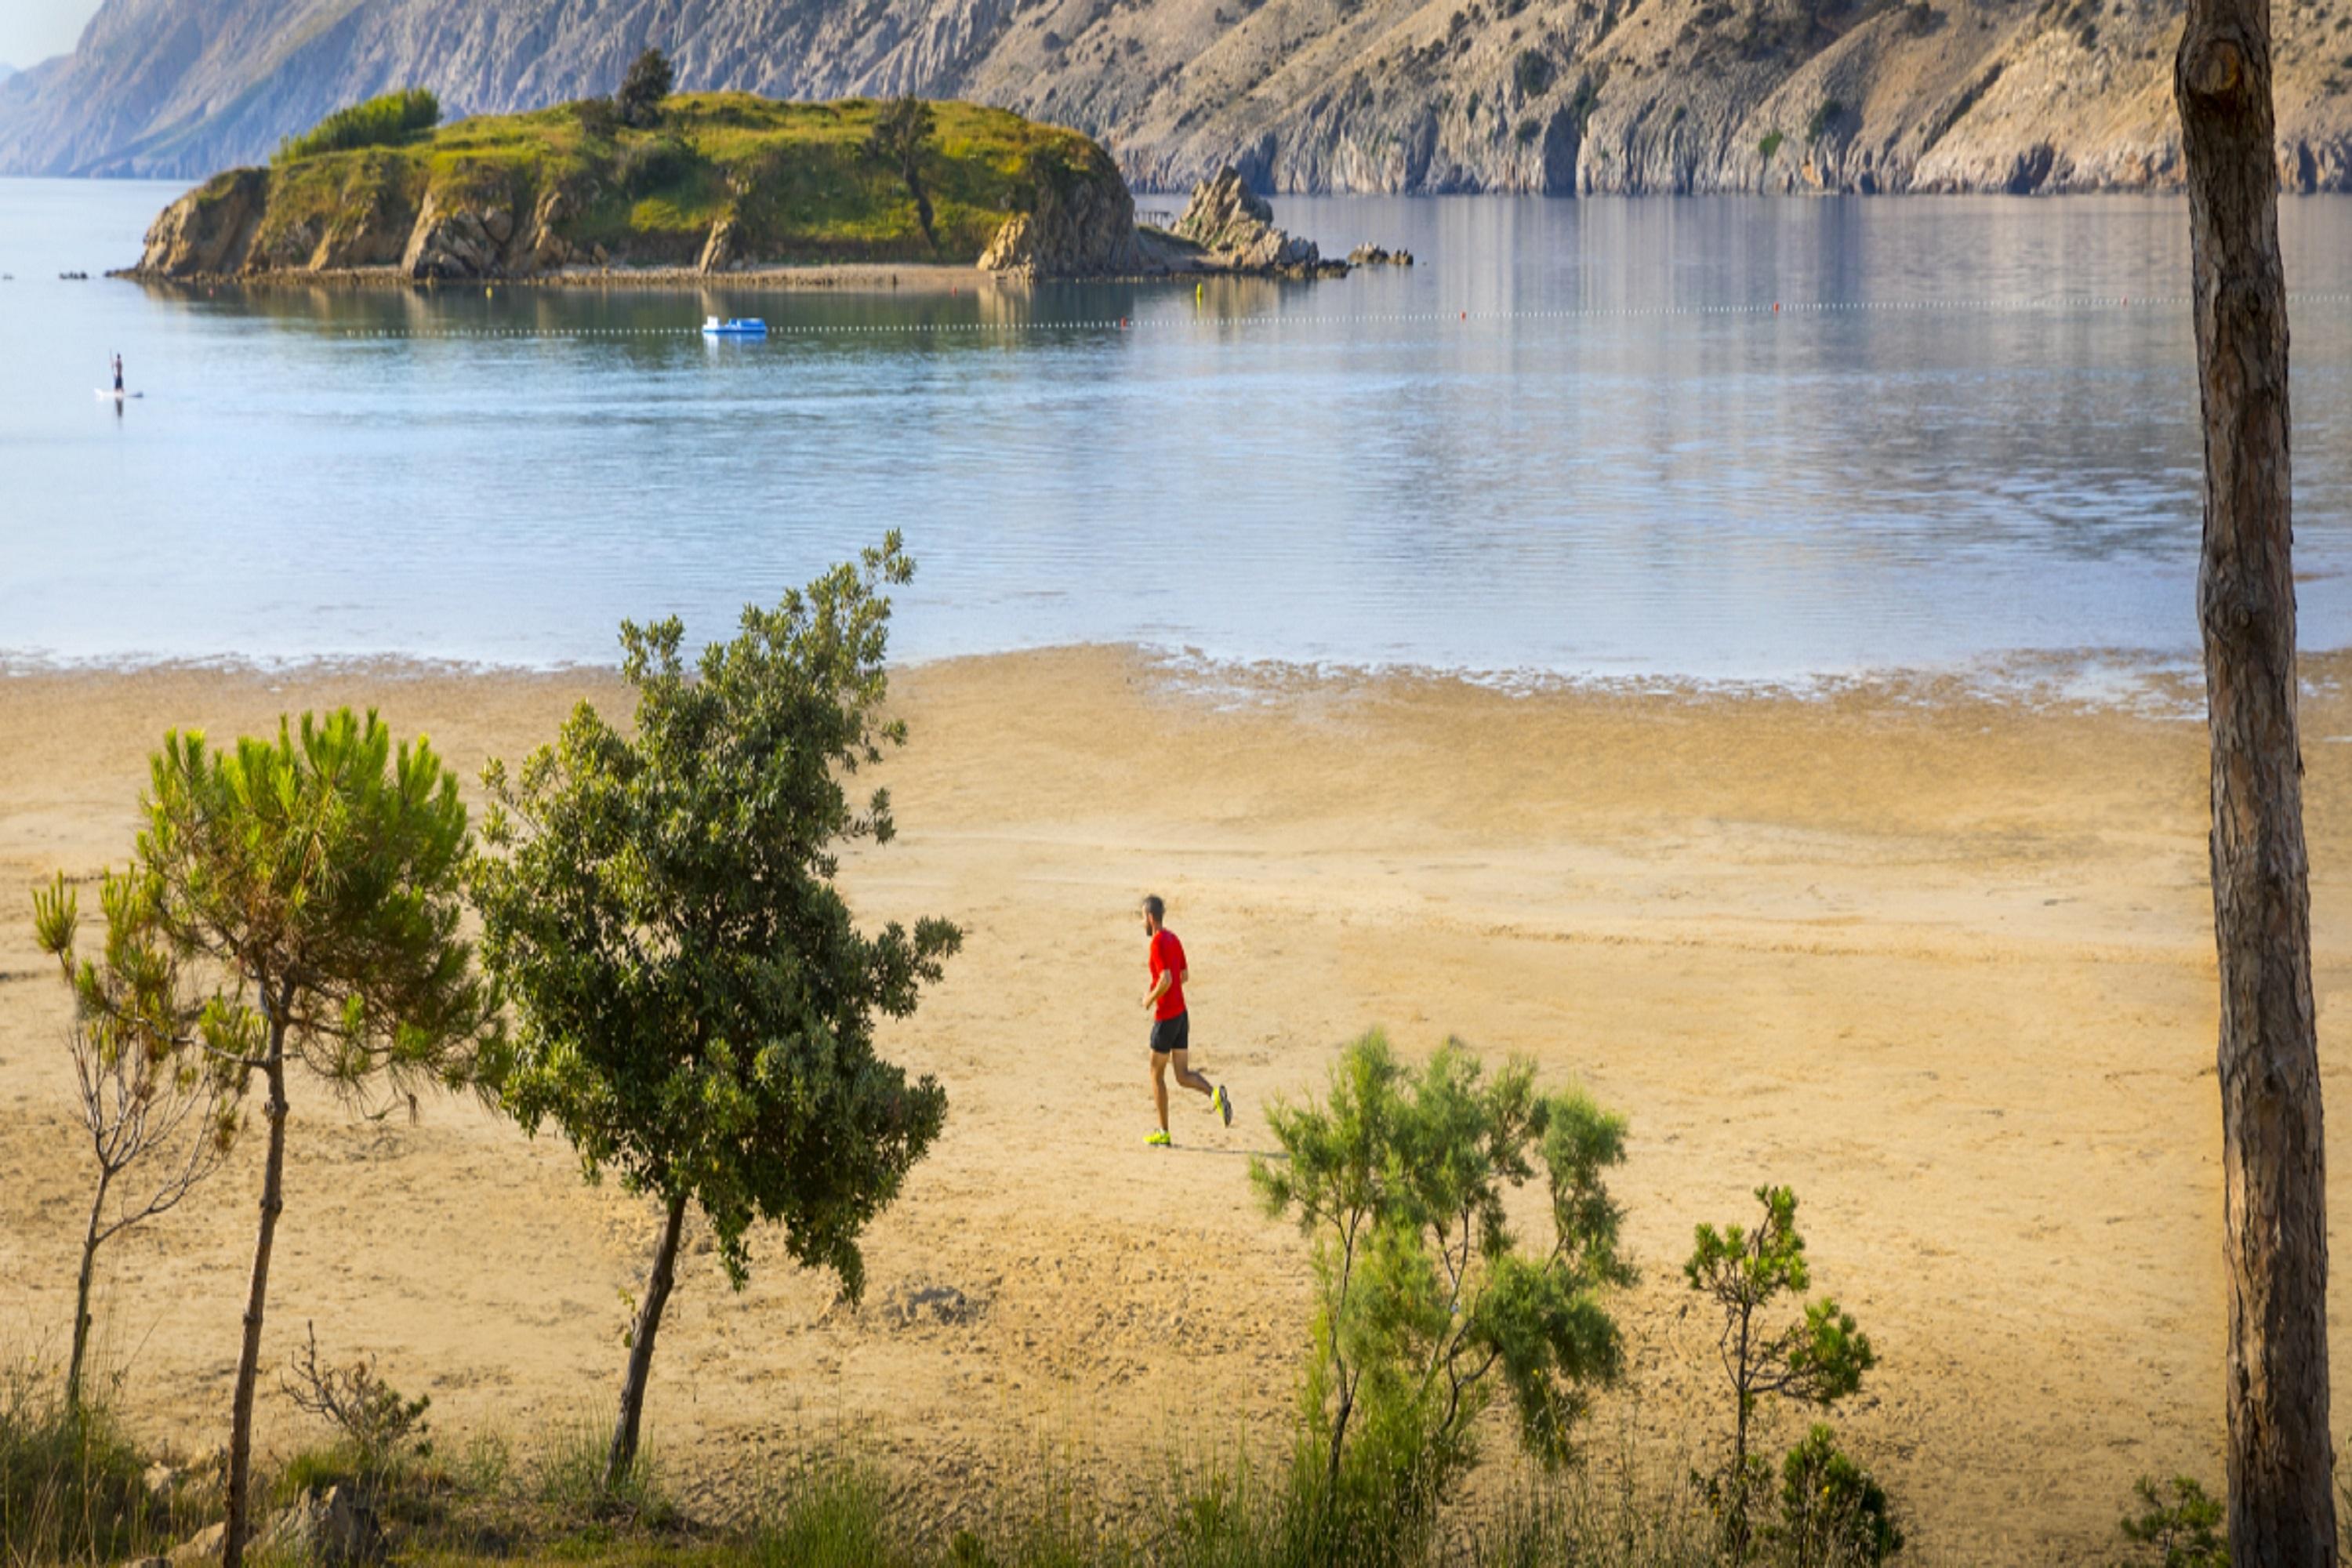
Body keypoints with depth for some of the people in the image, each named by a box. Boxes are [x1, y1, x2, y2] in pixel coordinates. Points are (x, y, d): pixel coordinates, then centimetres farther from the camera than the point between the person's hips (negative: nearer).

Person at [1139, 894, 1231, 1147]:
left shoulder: (1158, 943, -17)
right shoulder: (1174, 940, 11)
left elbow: (1166, 980, -27)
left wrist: (1150, 999, -11)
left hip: (1166, 1017, -8)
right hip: (1181, 1014, 8)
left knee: (1156, 1074, 5)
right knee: (1183, 1075, 8)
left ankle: (1163, 1133, 9)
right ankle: (1214, 1092, -19)